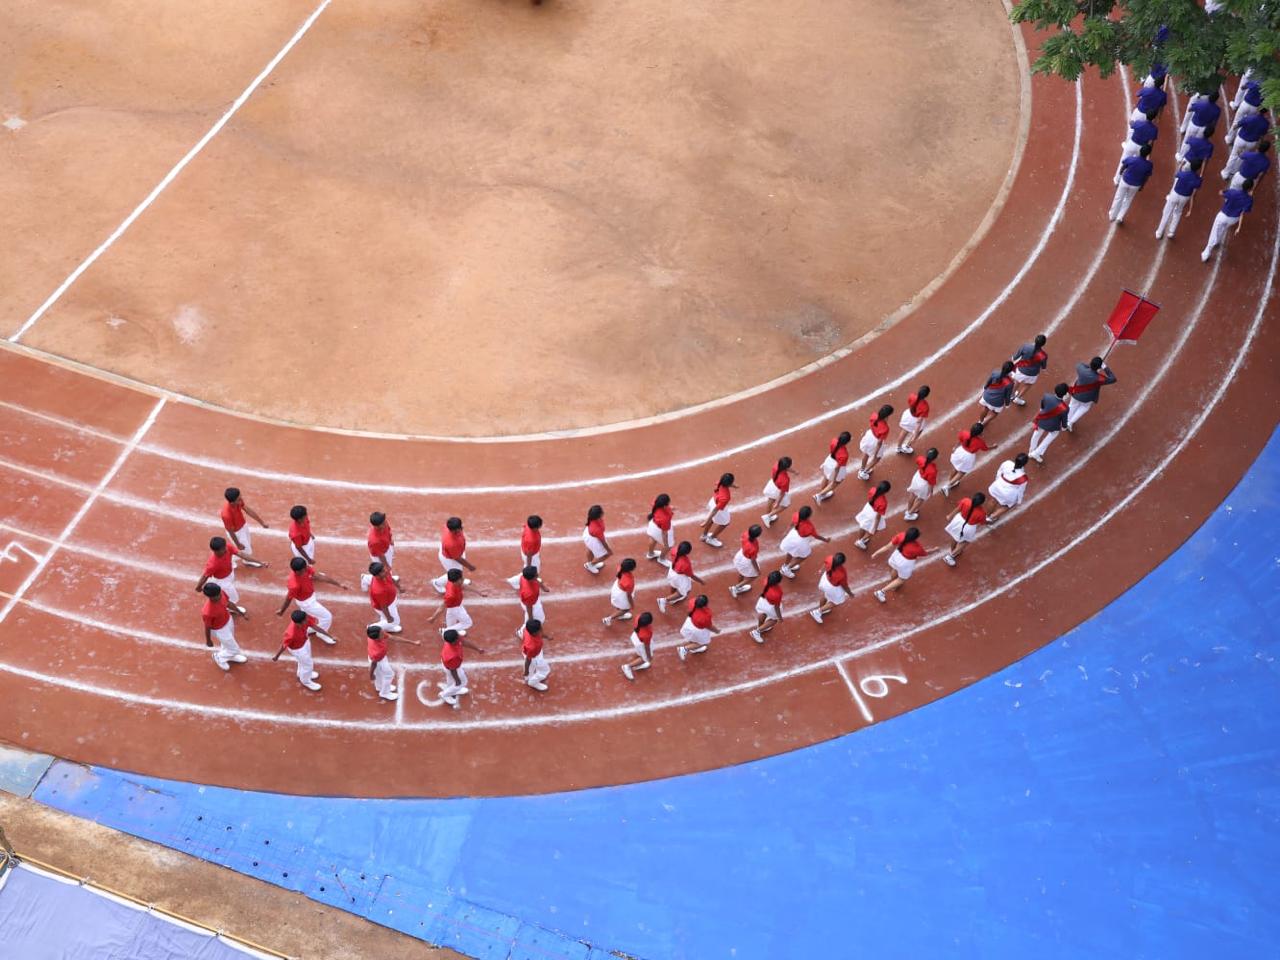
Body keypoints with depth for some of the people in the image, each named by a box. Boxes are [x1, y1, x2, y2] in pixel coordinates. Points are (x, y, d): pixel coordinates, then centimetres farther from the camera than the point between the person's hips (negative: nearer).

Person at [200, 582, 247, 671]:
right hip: (220, 630, -6)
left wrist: (239, 612, 9)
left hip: (228, 620, 6)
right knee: (234, 649, 16)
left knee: (228, 641, 34)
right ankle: (219, 657, 46)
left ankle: (229, 655, 64)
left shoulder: (220, 594, -26)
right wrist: (208, 641, -5)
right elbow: (207, 628, -23)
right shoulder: (207, 612, -42)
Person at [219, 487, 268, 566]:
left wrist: (261, 522, -1)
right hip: (236, 532, -7)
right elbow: (231, 531, -27)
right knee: (247, 551, 12)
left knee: (249, 545, 28)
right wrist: (238, 544, -12)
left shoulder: (238, 501, -25)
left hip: (243, 526, 7)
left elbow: (248, 510, -8)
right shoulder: (227, 515, -43)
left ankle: (247, 562, 56)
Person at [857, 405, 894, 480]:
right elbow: (879, 442, -27)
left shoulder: (875, 416, -25)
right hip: (875, 441, -6)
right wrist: (875, 454, -13)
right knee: (877, 458, 28)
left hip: (869, 435, 6)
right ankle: (863, 473, 42)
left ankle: (862, 469, 61)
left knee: (866, 454, 33)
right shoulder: (885, 428, -41)